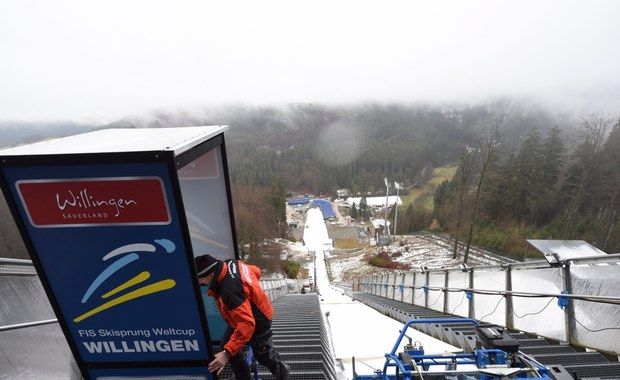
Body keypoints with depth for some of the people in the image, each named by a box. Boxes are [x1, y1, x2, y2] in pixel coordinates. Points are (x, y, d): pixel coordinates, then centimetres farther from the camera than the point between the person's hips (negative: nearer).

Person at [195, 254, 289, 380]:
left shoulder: (230, 290, -43)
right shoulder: (230, 264, -16)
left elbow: (247, 324, -43)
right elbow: (256, 272, 1)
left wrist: (227, 353, -41)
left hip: (257, 321, -8)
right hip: (251, 312, 9)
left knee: (264, 355, 17)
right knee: (226, 345, 16)